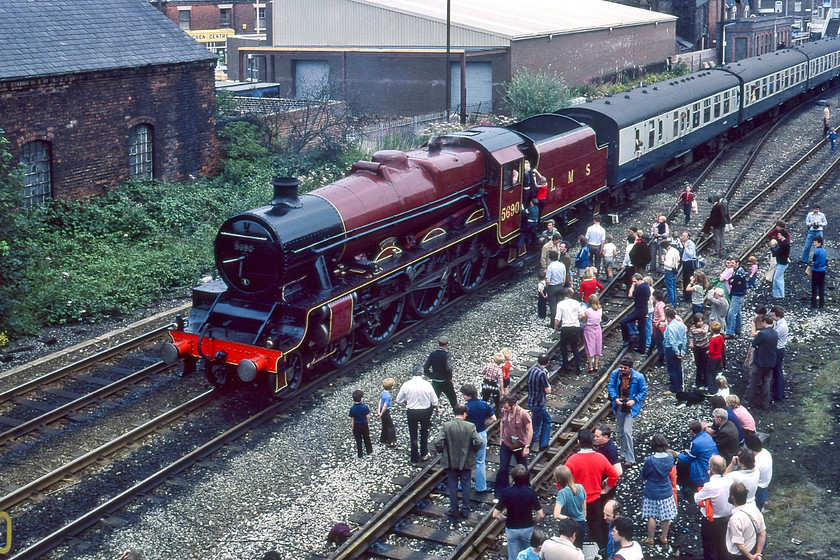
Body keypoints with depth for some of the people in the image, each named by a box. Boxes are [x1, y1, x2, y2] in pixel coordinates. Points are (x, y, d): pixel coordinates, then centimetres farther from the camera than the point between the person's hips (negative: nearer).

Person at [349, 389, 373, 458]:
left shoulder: (352, 408, -16)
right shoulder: (365, 407, -17)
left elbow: (352, 419, -9)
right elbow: (367, 417, -8)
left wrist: (353, 427, 2)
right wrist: (368, 424, 8)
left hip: (356, 426, 0)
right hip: (364, 425, 0)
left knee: (358, 440, 12)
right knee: (367, 438, 21)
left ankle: (360, 454, 19)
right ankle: (369, 451, 37)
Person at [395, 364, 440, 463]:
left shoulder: (406, 385, -13)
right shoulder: (427, 384, -13)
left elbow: (398, 399, -1)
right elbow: (434, 400, -3)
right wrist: (437, 408, 17)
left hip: (411, 412, 0)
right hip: (425, 412, 0)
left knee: (413, 434, 14)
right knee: (424, 431, 24)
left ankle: (415, 458, 21)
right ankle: (424, 454, 30)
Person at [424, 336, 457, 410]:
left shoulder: (432, 354, -2)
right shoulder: (447, 355, -17)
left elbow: (425, 368, -2)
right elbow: (448, 368, -29)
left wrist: (431, 377, 9)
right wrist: (450, 378, -13)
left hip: (435, 382, 3)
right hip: (445, 382, -3)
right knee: (453, 399, 16)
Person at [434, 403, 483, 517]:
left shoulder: (446, 426, -13)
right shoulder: (470, 426, -14)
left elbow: (437, 442, -20)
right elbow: (479, 443, -17)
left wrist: (442, 451, 0)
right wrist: (472, 451, 2)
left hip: (450, 461, 0)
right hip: (466, 461, 0)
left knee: (452, 486, 13)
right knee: (465, 485, 14)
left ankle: (453, 510, 20)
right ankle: (465, 510, 21)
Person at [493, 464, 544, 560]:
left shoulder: (505, 492, -17)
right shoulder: (531, 492, -18)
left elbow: (495, 514, -13)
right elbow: (540, 515, -15)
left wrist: (506, 519, 5)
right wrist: (533, 522, 5)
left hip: (511, 529, 0)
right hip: (528, 529, 0)